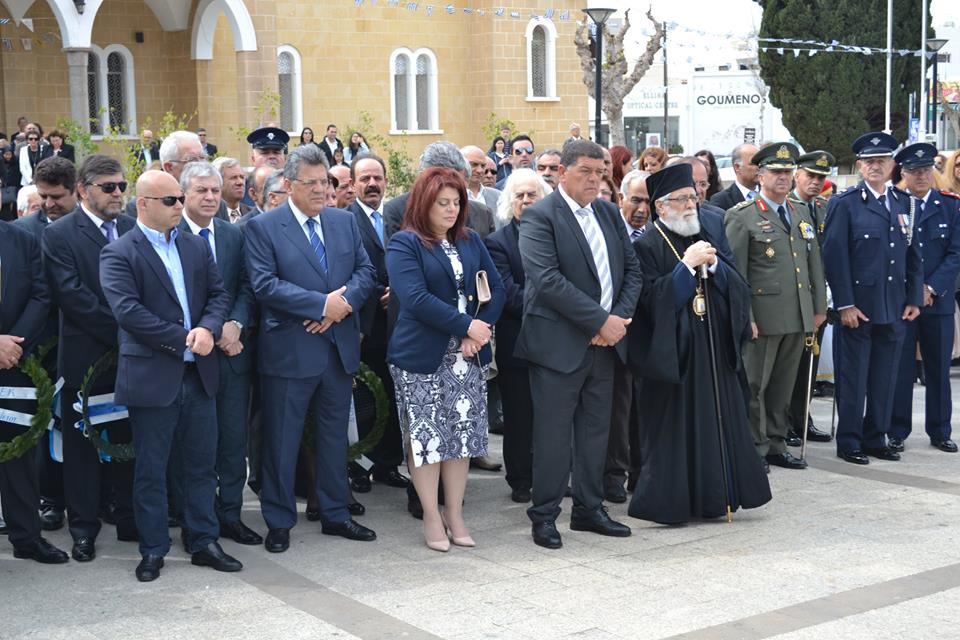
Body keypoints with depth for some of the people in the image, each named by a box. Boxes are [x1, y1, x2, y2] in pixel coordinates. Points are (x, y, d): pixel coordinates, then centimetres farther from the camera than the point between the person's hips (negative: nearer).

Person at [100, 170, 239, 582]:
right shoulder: (118, 254, -7)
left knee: (202, 464, 11)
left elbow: (219, 293, 8)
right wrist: (183, 340, -18)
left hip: (198, 374, 5)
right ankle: (153, 550, 16)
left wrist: (208, 329, -13)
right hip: (151, 377, -5)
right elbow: (128, 310, -18)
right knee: (150, 469, 6)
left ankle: (203, 543, 22)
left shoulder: (196, 247, 12)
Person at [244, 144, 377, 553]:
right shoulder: (263, 227, -6)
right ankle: (279, 522, 16)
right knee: (281, 441, 4)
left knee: (335, 436, 15)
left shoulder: (345, 222, 10)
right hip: (290, 351, -5)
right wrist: (323, 304, -20)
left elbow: (365, 271, 6)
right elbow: (265, 284, -16)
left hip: (340, 348, 5)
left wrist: (343, 303, -14)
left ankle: (335, 514, 27)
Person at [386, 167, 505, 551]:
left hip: (467, 355, 5)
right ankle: (432, 518, 11)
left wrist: (480, 331, -9)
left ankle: (455, 513, 17)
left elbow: (495, 289, 7)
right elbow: (416, 298, -17)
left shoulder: (470, 241, 12)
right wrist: (467, 325, -18)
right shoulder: (404, 244, -6)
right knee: (425, 435, 1)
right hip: (421, 356, -5)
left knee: (462, 432, 7)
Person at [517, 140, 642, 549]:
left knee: (595, 431, 13)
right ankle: (544, 516, 11)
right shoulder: (540, 217, -10)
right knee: (553, 434, 0)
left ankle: (589, 510, 24)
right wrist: (601, 321, -19)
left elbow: (632, 269, 12)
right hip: (559, 343, -7)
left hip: (604, 343, 7)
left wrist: (619, 317, -5)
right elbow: (547, 280, -20)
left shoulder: (608, 212, 12)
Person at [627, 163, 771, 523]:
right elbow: (653, 300, -17)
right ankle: (670, 502, 7)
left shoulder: (708, 238, 12)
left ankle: (710, 497, 18)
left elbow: (738, 290, 8)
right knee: (674, 426, -2)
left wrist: (713, 265, -9)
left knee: (716, 422, 8)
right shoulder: (647, 247, -7)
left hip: (713, 349, 6)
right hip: (672, 354, -6)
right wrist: (687, 265, -19)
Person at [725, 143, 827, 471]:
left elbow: (814, 264, 19)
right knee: (754, 385, 0)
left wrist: (819, 307, 14)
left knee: (783, 385, 13)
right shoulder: (742, 216, -5)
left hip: (798, 318, 6)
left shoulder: (802, 214, 16)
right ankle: (754, 448, 9)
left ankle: (775, 444, 22)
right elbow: (735, 272, -9)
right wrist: (744, 317, -15)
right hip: (764, 317, -6)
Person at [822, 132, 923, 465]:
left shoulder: (904, 203, 11)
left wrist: (914, 298, 7)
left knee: (884, 380, 11)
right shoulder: (845, 203, -4)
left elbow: (914, 255, 14)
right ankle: (849, 443, 12)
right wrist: (845, 304, -13)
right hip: (857, 307, -5)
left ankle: (875, 439, 22)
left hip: (894, 309, 5)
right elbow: (835, 256, -9)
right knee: (853, 379, 2)